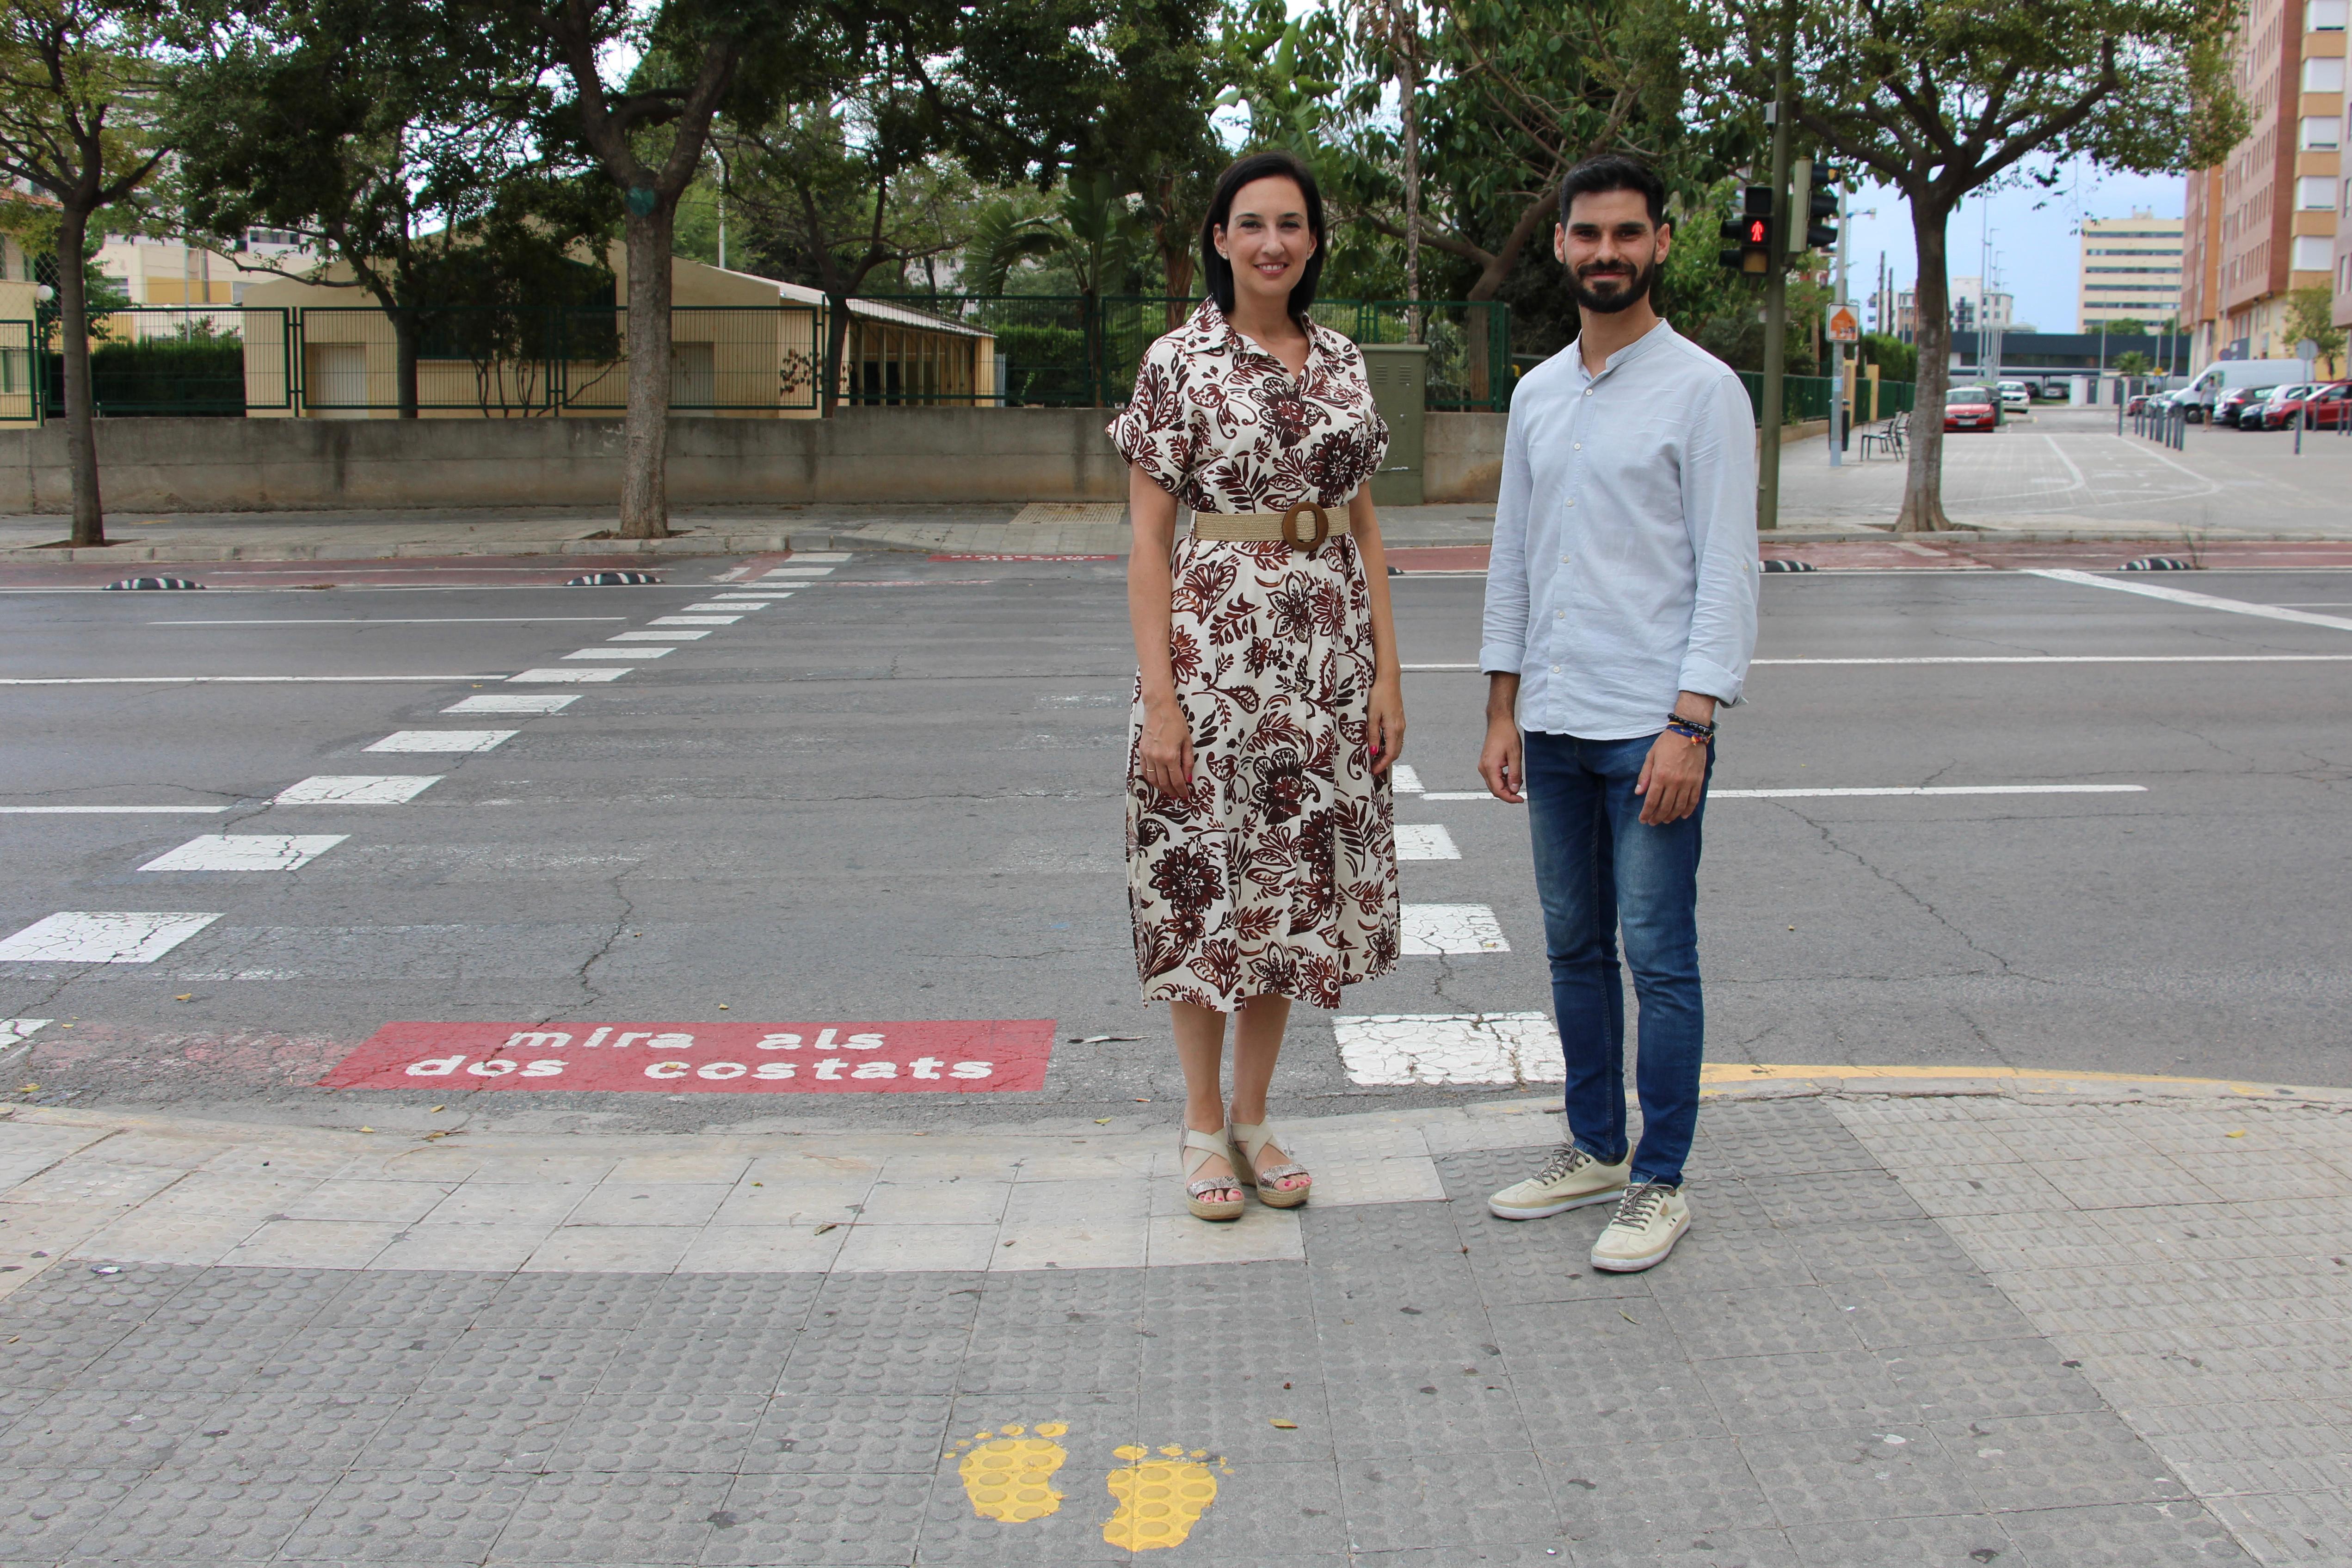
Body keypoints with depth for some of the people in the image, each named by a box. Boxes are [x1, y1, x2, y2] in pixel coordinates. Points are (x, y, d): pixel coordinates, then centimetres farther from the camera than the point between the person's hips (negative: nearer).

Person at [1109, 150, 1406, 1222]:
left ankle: (1253, 1119, 25)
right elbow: (1149, 540, -7)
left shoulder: (1342, 362, 9)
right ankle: (1203, 1125, 20)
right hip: (1213, 646, -4)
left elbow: (1364, 527, 12)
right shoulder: (1179, 361, -4)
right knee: (1208, 883, 3)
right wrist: (1159, 699, -13)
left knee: (1294, 884, 10)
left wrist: (1387, 673, 4)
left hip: (1325, 655, 4)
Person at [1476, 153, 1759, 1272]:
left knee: (1658, 959, -1)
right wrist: (1502, 710, 10)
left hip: (1653, 726, -6)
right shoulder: (1537, 393, 13)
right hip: (1552, 722, 6)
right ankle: (1593, 1148, 27)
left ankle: (1659, 1181, 10)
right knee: (1574, 949, 14)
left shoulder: (1702, 390, -5)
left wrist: (1691, 726, -17)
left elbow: (1727, 570, -10)